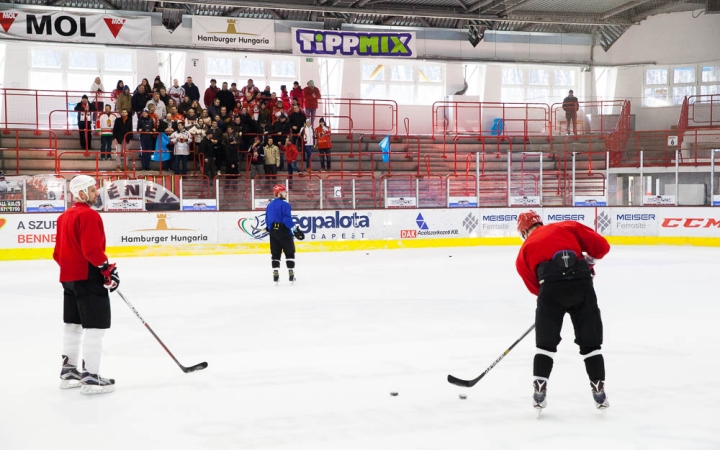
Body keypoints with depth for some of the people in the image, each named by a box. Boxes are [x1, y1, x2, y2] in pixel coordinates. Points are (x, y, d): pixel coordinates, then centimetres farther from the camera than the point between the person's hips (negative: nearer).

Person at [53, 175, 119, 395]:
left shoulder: (64, 216, 15)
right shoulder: (89, 214, -15)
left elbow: (58, 252, 18)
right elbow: (92, 249, -23)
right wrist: (108, 269, -15)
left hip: (69, 277, 10)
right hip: (88, 277, -10)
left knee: (73, 324, 18)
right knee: (95, 327, -6)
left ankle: (69, 372, 26)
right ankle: (90, 377, -6)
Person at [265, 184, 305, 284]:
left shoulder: (269, 205, 10)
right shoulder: (285, 204, -13)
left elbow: (267, 220, 17)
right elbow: (287, 219, -21)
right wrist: (296, 230, -19)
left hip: (273, 232, 6)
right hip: (284, 232, -6)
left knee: (275, 253, 10)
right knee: (289, 253, 4)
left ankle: (275, 274, 6)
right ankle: (291, 274, 3)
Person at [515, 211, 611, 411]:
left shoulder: (525, 250, 24)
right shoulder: (568, 226, 24)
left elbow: (534, 286, 18)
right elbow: (601, 245, 16)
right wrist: (589, 261, 33)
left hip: (551, 285, -1)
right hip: (582, 282, 1)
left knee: (546, 342, 14)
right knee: (590, 342, 14)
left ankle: (539, 391, 9)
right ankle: (599, 392, 16)